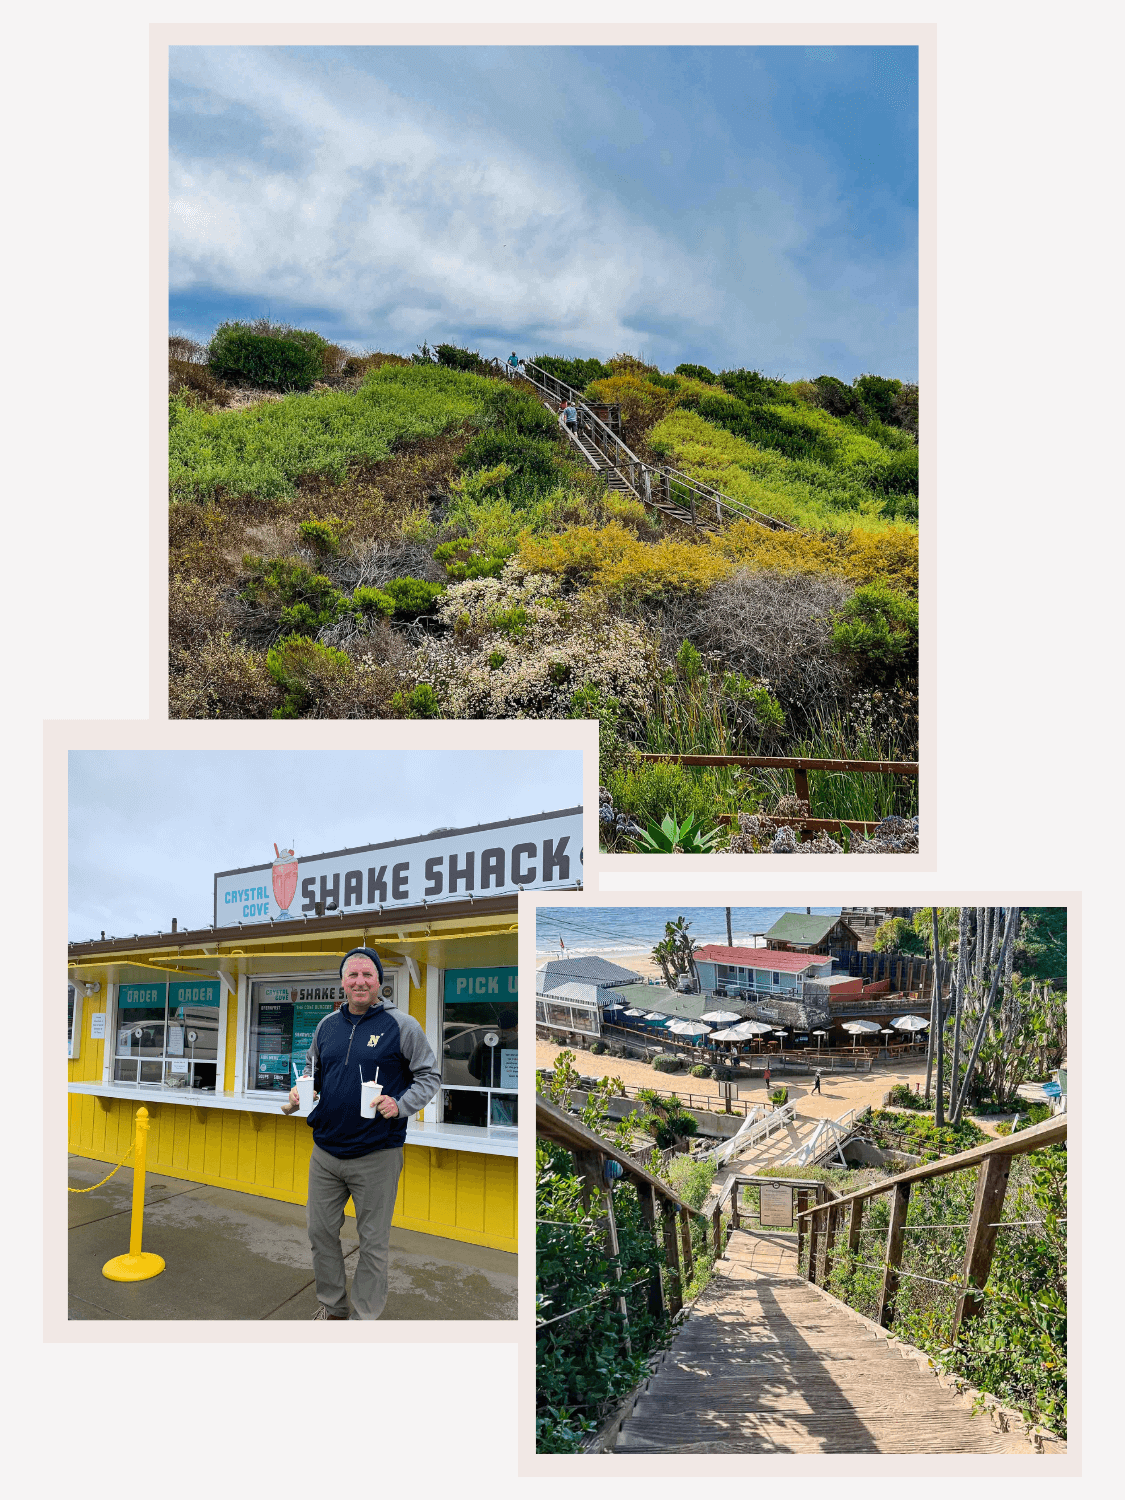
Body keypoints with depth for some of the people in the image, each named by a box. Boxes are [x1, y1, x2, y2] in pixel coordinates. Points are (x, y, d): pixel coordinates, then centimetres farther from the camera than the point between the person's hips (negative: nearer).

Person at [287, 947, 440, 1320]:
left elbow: (430, 1075, -5)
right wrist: (301, 1091, 0)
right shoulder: (327, 1025, 6)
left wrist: (400, 1106, -19)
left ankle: (365, 1317, 24)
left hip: (376, 1156, -5)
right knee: (321, 1232, 14)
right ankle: (331, 1306, 34)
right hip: (325, 1152, 5)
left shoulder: (401, 1025, -9)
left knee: (373, 1242, 7)